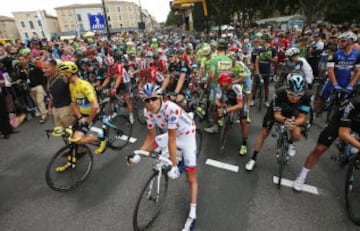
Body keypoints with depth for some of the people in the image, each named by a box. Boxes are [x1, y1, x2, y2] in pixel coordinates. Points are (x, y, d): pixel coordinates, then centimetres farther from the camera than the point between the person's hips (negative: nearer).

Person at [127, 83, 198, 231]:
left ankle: (192, 215, 6)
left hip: (187, 135, -6)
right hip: (172, 134, 6)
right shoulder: (147, 112, -16)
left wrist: (174, 165, -31)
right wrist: (138, 154, -15)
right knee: (148, 149, 2)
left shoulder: (171, 109, -36)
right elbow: (151, 136, -6)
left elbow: (171, 138, -34)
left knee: (191, 177, -4)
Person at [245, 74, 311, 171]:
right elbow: (277, 115, -32)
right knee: (264, 133, -4)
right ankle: (253, 158, 12)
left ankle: (290, 143, 22)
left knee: (297, 136, -17)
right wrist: (285, 120, -54)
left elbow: (302, 118, -29)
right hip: (276, 110, -1)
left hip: (292, 112, 2)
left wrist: (293, 123, -52)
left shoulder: (307, 96, -33)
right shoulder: (280, 93, -38)